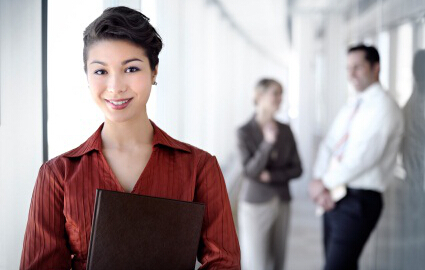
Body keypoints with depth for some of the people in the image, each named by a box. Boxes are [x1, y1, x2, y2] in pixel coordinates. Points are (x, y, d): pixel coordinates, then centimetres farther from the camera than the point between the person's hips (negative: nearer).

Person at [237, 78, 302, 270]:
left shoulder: (285, 131, 4)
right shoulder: (245, 132, -9)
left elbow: (296, 169, 2)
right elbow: (251, 170, -18)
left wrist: (271, 176, -12)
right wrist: (268, 142, -28)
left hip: (282, 204, 5)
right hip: (255, 204, -5)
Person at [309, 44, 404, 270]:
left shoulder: (382, 106, -10)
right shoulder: (349, 107, 16)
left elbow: (364, 156, -19)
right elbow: (328, 146, 11)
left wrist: (325, 182, -11)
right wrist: (319, 180, -7)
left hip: (358, 200, -8)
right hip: (332, 199, 8)